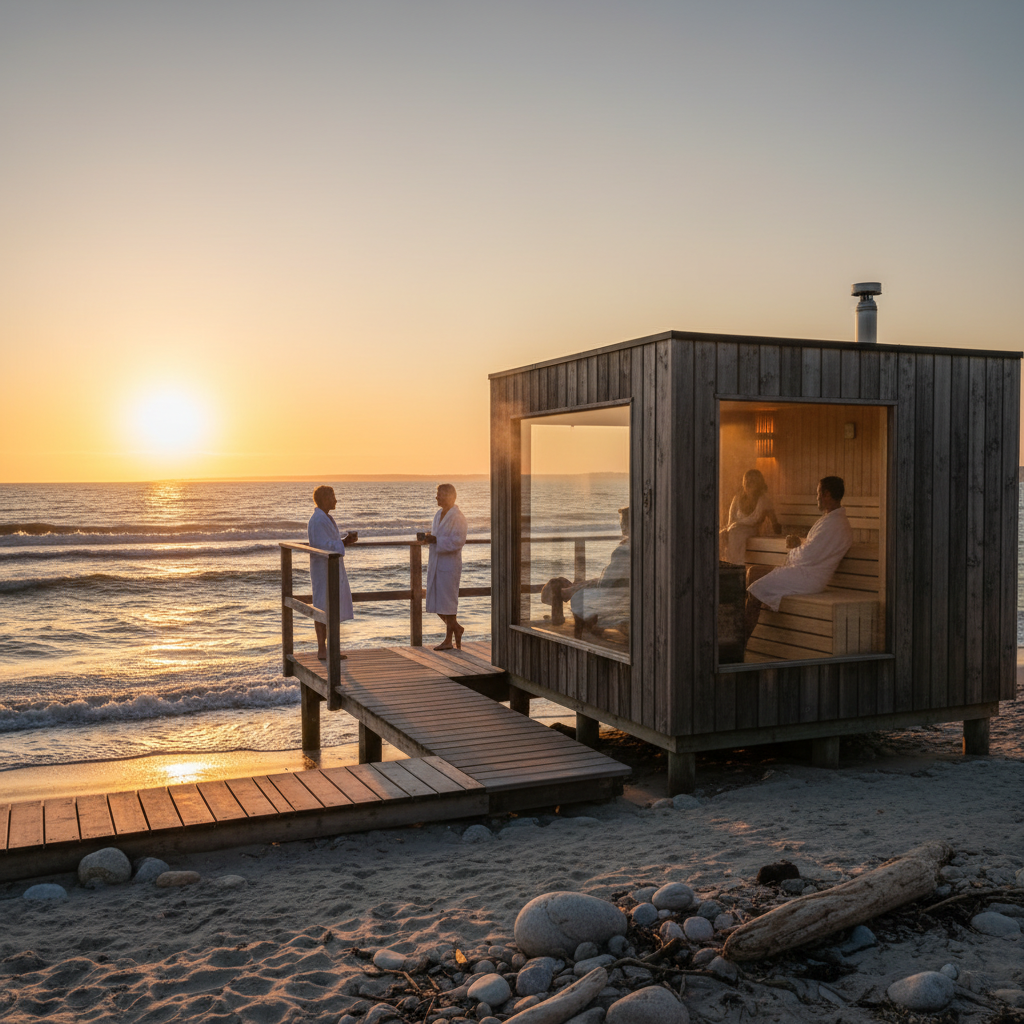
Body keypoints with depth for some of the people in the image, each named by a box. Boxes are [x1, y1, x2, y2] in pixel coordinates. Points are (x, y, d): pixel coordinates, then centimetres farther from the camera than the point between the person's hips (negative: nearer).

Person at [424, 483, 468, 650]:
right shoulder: (438, 514, 14)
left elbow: (458, 541, -20)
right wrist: (429, 537, 5)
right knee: (435, 602, 10)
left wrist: (436, 540, -23)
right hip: (435, 562, 8)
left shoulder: (457, 516, -12)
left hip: (449, 563, -8)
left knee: (447, 602, -2)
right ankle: (456, 629, 25)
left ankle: (449, 639, 10)